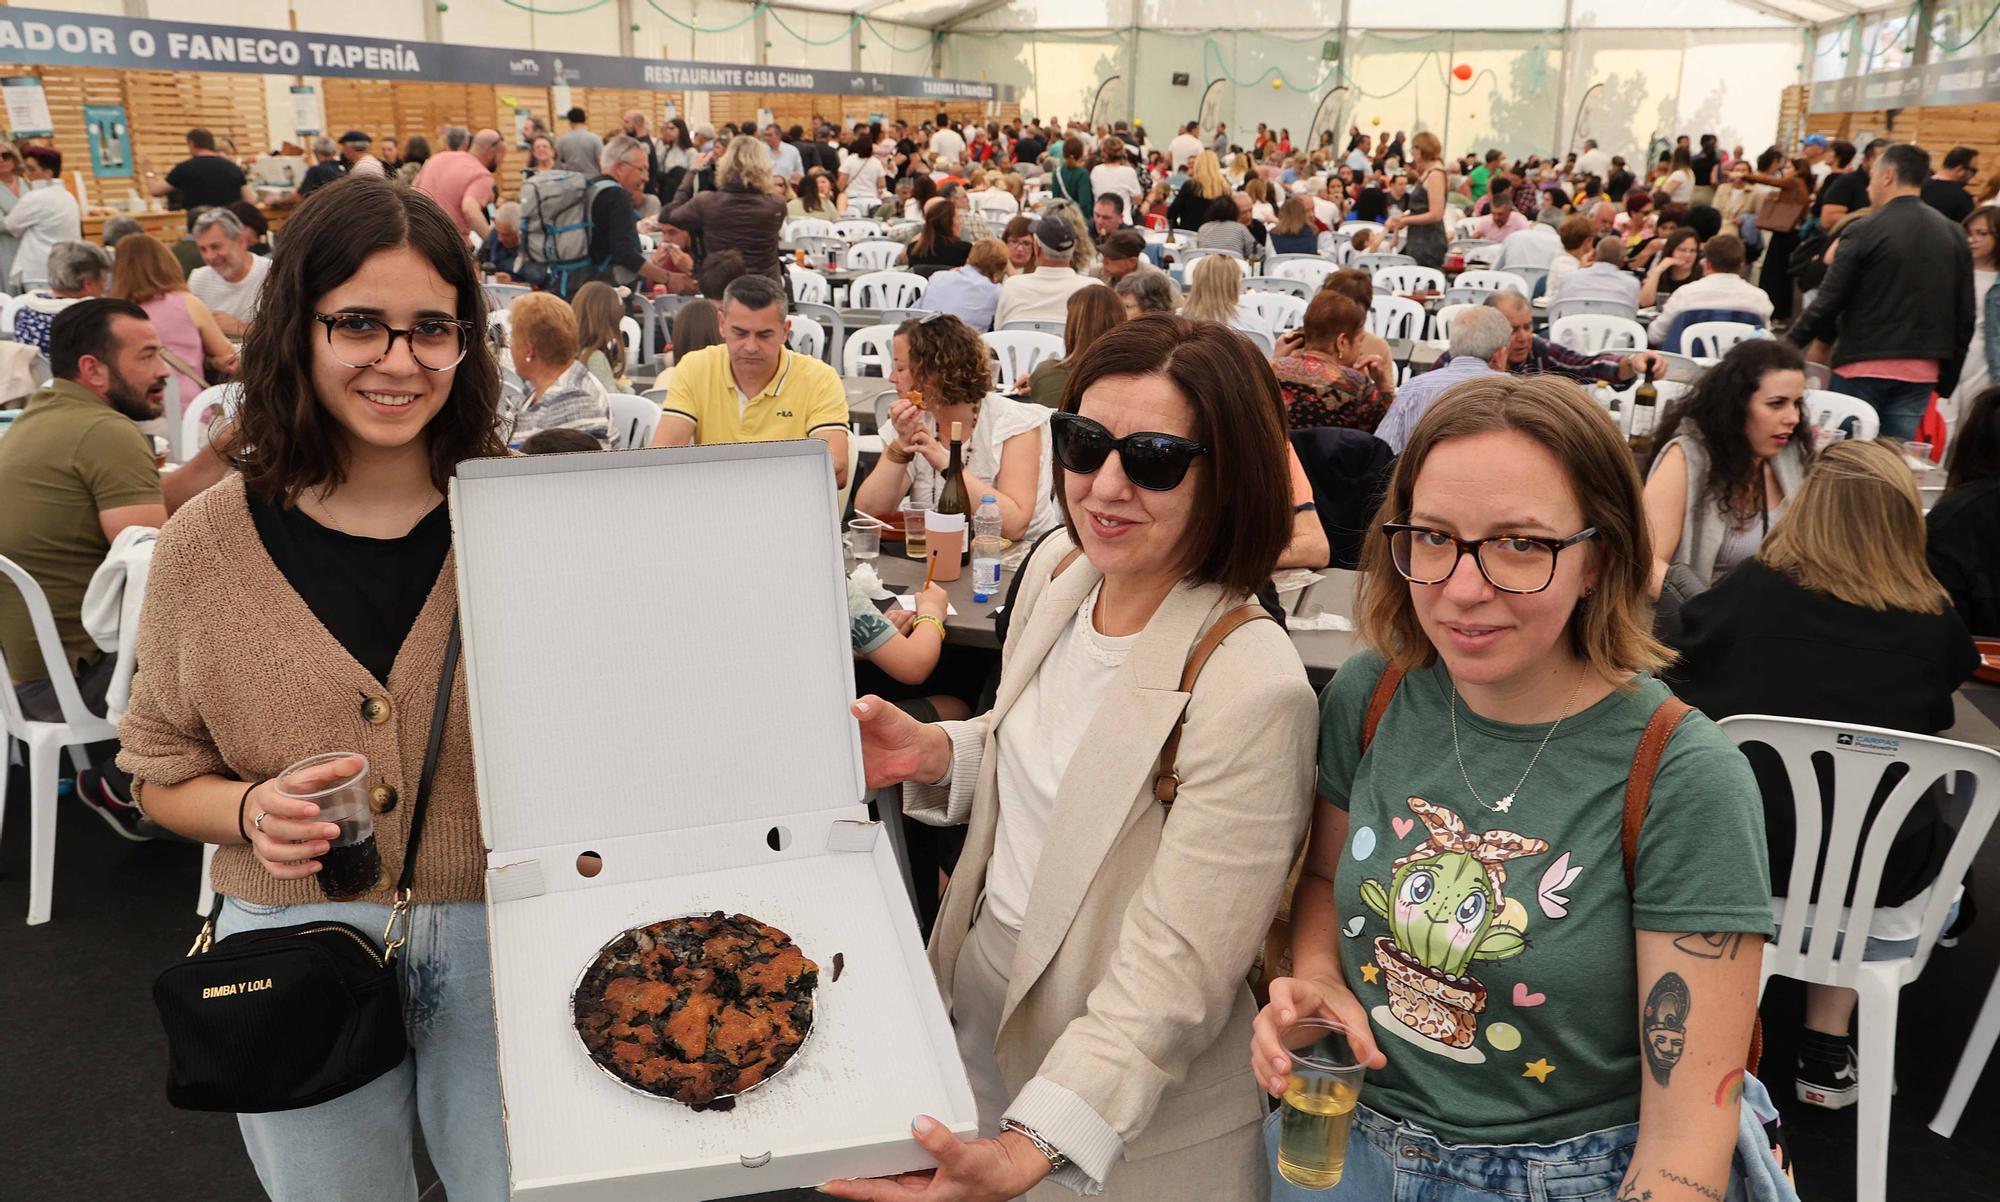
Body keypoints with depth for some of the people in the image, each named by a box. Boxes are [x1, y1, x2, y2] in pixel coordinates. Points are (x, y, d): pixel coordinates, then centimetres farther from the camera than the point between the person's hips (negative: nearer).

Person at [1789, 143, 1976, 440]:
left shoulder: (1863, 232, -9)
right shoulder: (1955, 236, 8)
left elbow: (1828, 304, -10)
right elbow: (1964, 318, 9)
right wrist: (1947, 380, 17)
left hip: (1864, 368, -5)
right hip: (1922, 373, 5)